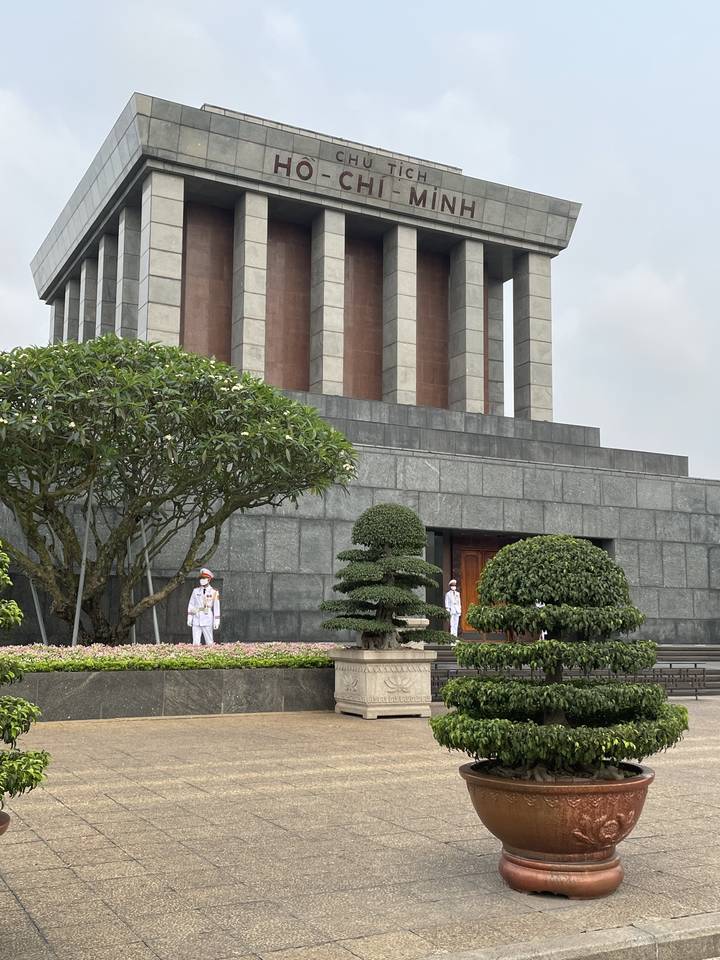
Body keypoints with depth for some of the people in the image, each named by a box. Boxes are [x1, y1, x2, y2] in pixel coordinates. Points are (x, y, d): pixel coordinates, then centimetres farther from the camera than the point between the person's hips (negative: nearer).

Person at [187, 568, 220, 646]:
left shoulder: (214, 592, -2)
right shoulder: (196, 591, 7)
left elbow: (216, 607, -3)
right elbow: (191, 605, 9)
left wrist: (216, 622, -6)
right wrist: (189, 618, 4)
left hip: (207, 621, -3)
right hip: (196, 621, 3)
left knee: (209, 643, 1)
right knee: (195, 643, -1)